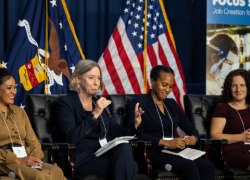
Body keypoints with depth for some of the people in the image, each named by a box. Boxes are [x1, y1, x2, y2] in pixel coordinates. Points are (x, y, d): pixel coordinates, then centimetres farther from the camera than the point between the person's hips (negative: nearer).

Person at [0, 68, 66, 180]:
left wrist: (34, 157, -4)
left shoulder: (19, 112, 26)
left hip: (25, 160, 6)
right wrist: (18, 160, -17)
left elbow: (33, 142, 19)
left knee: (56, 171, -28)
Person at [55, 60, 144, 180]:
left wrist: (135, 124, -5)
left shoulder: (100, 103, 19)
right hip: (84, 158, -6)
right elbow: (72, 138, -15)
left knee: (125, 147, -31)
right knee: (131, 166, -28)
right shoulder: (65, 103, 0)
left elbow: (118, 134, 15)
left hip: (107, 153, 6)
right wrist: (94, 115, -19)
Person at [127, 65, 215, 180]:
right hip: (153, 155, -6)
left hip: (174, 154, 6)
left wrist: (193, 138, -1)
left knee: (209, 167, -25)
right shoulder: (138, 103, 2)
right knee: (190, 166, -34)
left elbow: (190, 129, 25)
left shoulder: (172, 104, 23)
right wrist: (166, 143, -21)